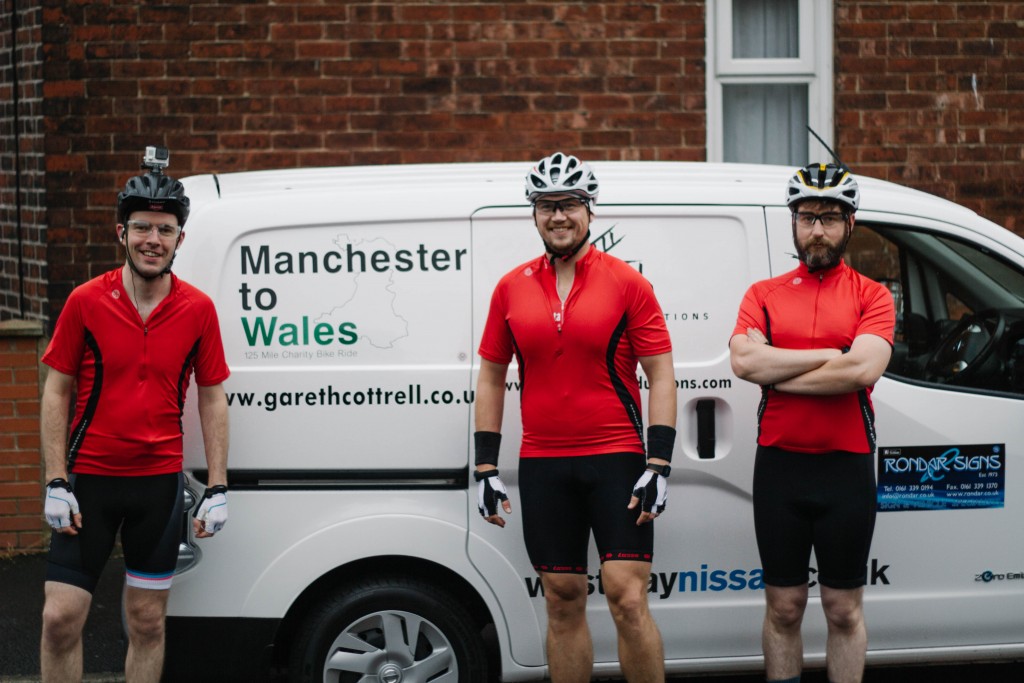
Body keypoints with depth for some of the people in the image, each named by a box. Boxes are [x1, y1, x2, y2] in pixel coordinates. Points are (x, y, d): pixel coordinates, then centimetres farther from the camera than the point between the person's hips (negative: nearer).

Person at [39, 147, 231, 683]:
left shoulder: (198, 310, -1)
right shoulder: (86, 302, -5)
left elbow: (212, 400, 5)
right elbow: (56, 393, 0)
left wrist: (217, 489, 0)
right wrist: (56, 483, -6)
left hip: (159, 480, 1)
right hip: (90, 478, -1)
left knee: (147, 621, 8)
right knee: (60, 618, -4)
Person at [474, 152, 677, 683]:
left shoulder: (627, 284, -1)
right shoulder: (512, 288, 8)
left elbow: (661, 377, -2)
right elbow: (491, 379, 14)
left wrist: (658, 465, -10)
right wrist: (485, 468, 7)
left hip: (617, 459, -3)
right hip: (542, 466, 3)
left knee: (628, 600, -9)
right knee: (563, 603, 8)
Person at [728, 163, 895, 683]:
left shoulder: (871, 297, 2)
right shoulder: (763, 295, 7)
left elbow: (864, 369, -16)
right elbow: (743, 361, -11)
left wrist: (777, 375, -12)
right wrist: (828, 355, -12)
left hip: (847, 467, -1)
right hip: (779, 465, 2)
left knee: (843, 610, 6)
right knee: (783, 606, 9)